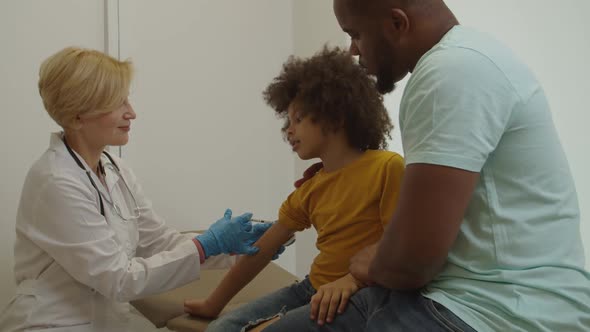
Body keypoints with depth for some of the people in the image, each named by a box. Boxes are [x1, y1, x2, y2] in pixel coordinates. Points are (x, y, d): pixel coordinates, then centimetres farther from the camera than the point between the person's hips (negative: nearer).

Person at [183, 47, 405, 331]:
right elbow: (260, 250, 13)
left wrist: (353, 279, -31)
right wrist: (213, 305, 16)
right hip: (312, 288, 7)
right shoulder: (310, 188, 12)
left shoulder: (387, 168, -11)